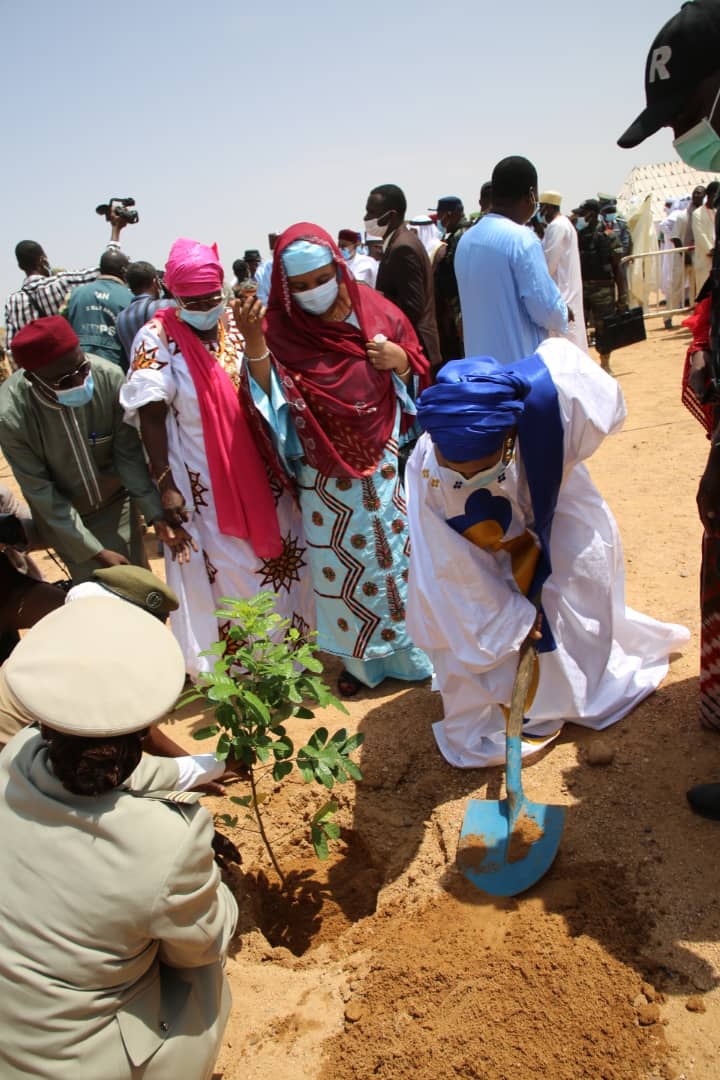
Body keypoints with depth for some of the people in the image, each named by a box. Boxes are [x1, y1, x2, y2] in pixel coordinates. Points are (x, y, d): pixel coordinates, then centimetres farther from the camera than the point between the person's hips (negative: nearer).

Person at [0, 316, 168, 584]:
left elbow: (129, 454, -15)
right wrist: (95, 550, -18)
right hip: (62, 515, -1)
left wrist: (155, 512, -24)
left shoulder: (109, 377, -27)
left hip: (117, 501, 1)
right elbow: (40, 492, -19)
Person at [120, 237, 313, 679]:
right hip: (204, 484, -4)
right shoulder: (158, 339, -10)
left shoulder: (238, 326, 2)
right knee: (224, 577, 6)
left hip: (260, 473, 5)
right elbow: (151, 417, -12)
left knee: (278, 557, 16)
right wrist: (166, 484, -16)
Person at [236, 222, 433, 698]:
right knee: (341, 559, 9)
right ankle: (362, 656, 29)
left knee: (401, 545, 9)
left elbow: (416, 373, 5)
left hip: (387, 458, 1)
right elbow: (272, 398, -17)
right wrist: (254, 343, -31)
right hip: (327, 472, -1)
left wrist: (400, 359, -16)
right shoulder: (281, 329, -7)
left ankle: (413, 644, 31)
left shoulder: (373, 309, -2)